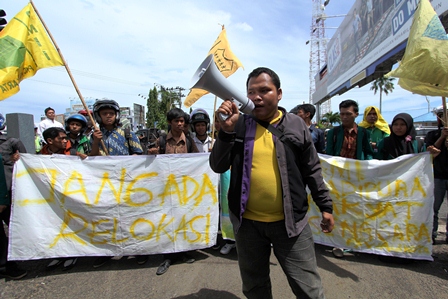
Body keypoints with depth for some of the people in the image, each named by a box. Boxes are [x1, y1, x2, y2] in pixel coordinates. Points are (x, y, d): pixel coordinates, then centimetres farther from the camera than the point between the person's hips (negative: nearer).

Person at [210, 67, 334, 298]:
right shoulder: (238, 125, -1)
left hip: (290, 221, -1)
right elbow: (218, 167, -7)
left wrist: (325, 206, 6)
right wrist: (226, 131, -20)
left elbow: (312, 171, 5)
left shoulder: (296, 126, -1)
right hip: (248, 222, 2)